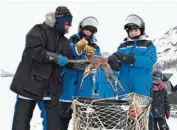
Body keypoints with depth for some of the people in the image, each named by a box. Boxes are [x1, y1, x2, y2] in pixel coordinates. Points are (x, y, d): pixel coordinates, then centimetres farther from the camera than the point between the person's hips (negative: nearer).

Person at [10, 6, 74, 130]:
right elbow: (34, 51, -22)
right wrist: (56, 58, -20)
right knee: (22, 120, 1)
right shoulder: (39, 31, -6)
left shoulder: (65, 42, 16)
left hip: (51, 87, 6)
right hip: (30, 82, -6)